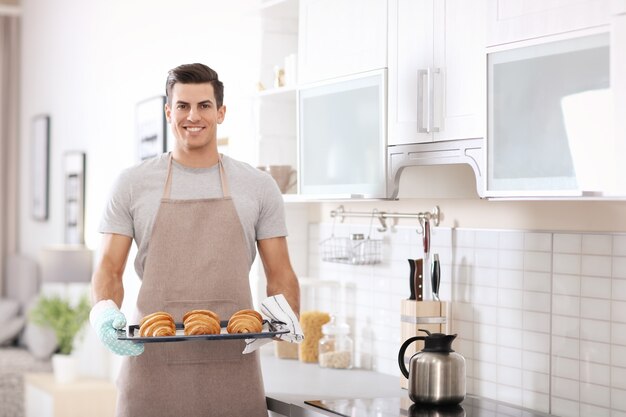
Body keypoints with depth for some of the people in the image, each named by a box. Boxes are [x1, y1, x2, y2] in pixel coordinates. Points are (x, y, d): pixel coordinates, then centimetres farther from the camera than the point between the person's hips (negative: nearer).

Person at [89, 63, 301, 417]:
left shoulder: (259, 186, 8)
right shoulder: (133, 184, 7)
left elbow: (280, 274, 9)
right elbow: (109, 269, 6)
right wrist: (104, 311, -16)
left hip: (232, 362, 1)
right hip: (153, 360, 0)